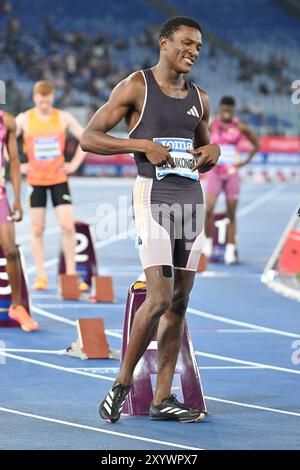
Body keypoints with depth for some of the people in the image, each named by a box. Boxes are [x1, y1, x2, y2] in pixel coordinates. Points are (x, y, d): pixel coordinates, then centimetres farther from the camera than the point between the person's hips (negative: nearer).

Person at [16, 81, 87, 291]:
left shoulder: (64, 118, 1)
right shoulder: (24, 119, -1)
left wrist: (75, 164, 1)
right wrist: (17, 166, -4)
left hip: (59, 179, 0)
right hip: (35, 179, 0)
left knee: (68, 226, -9)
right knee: (38, 228, 2)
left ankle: (71, 274, 0)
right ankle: (41, 276, 9)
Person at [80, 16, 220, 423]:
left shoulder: (199, 99, 15)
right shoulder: (136, 87, -2)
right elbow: (89, 138, -6)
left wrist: (212, 153, 3)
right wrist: (144, 145, -16)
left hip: (192, 196, 6)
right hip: (154, 194, -6)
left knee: (180, 302, 4)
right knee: (160, 298, -16)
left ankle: (163, 398, 8)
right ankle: (122, 383, -1)